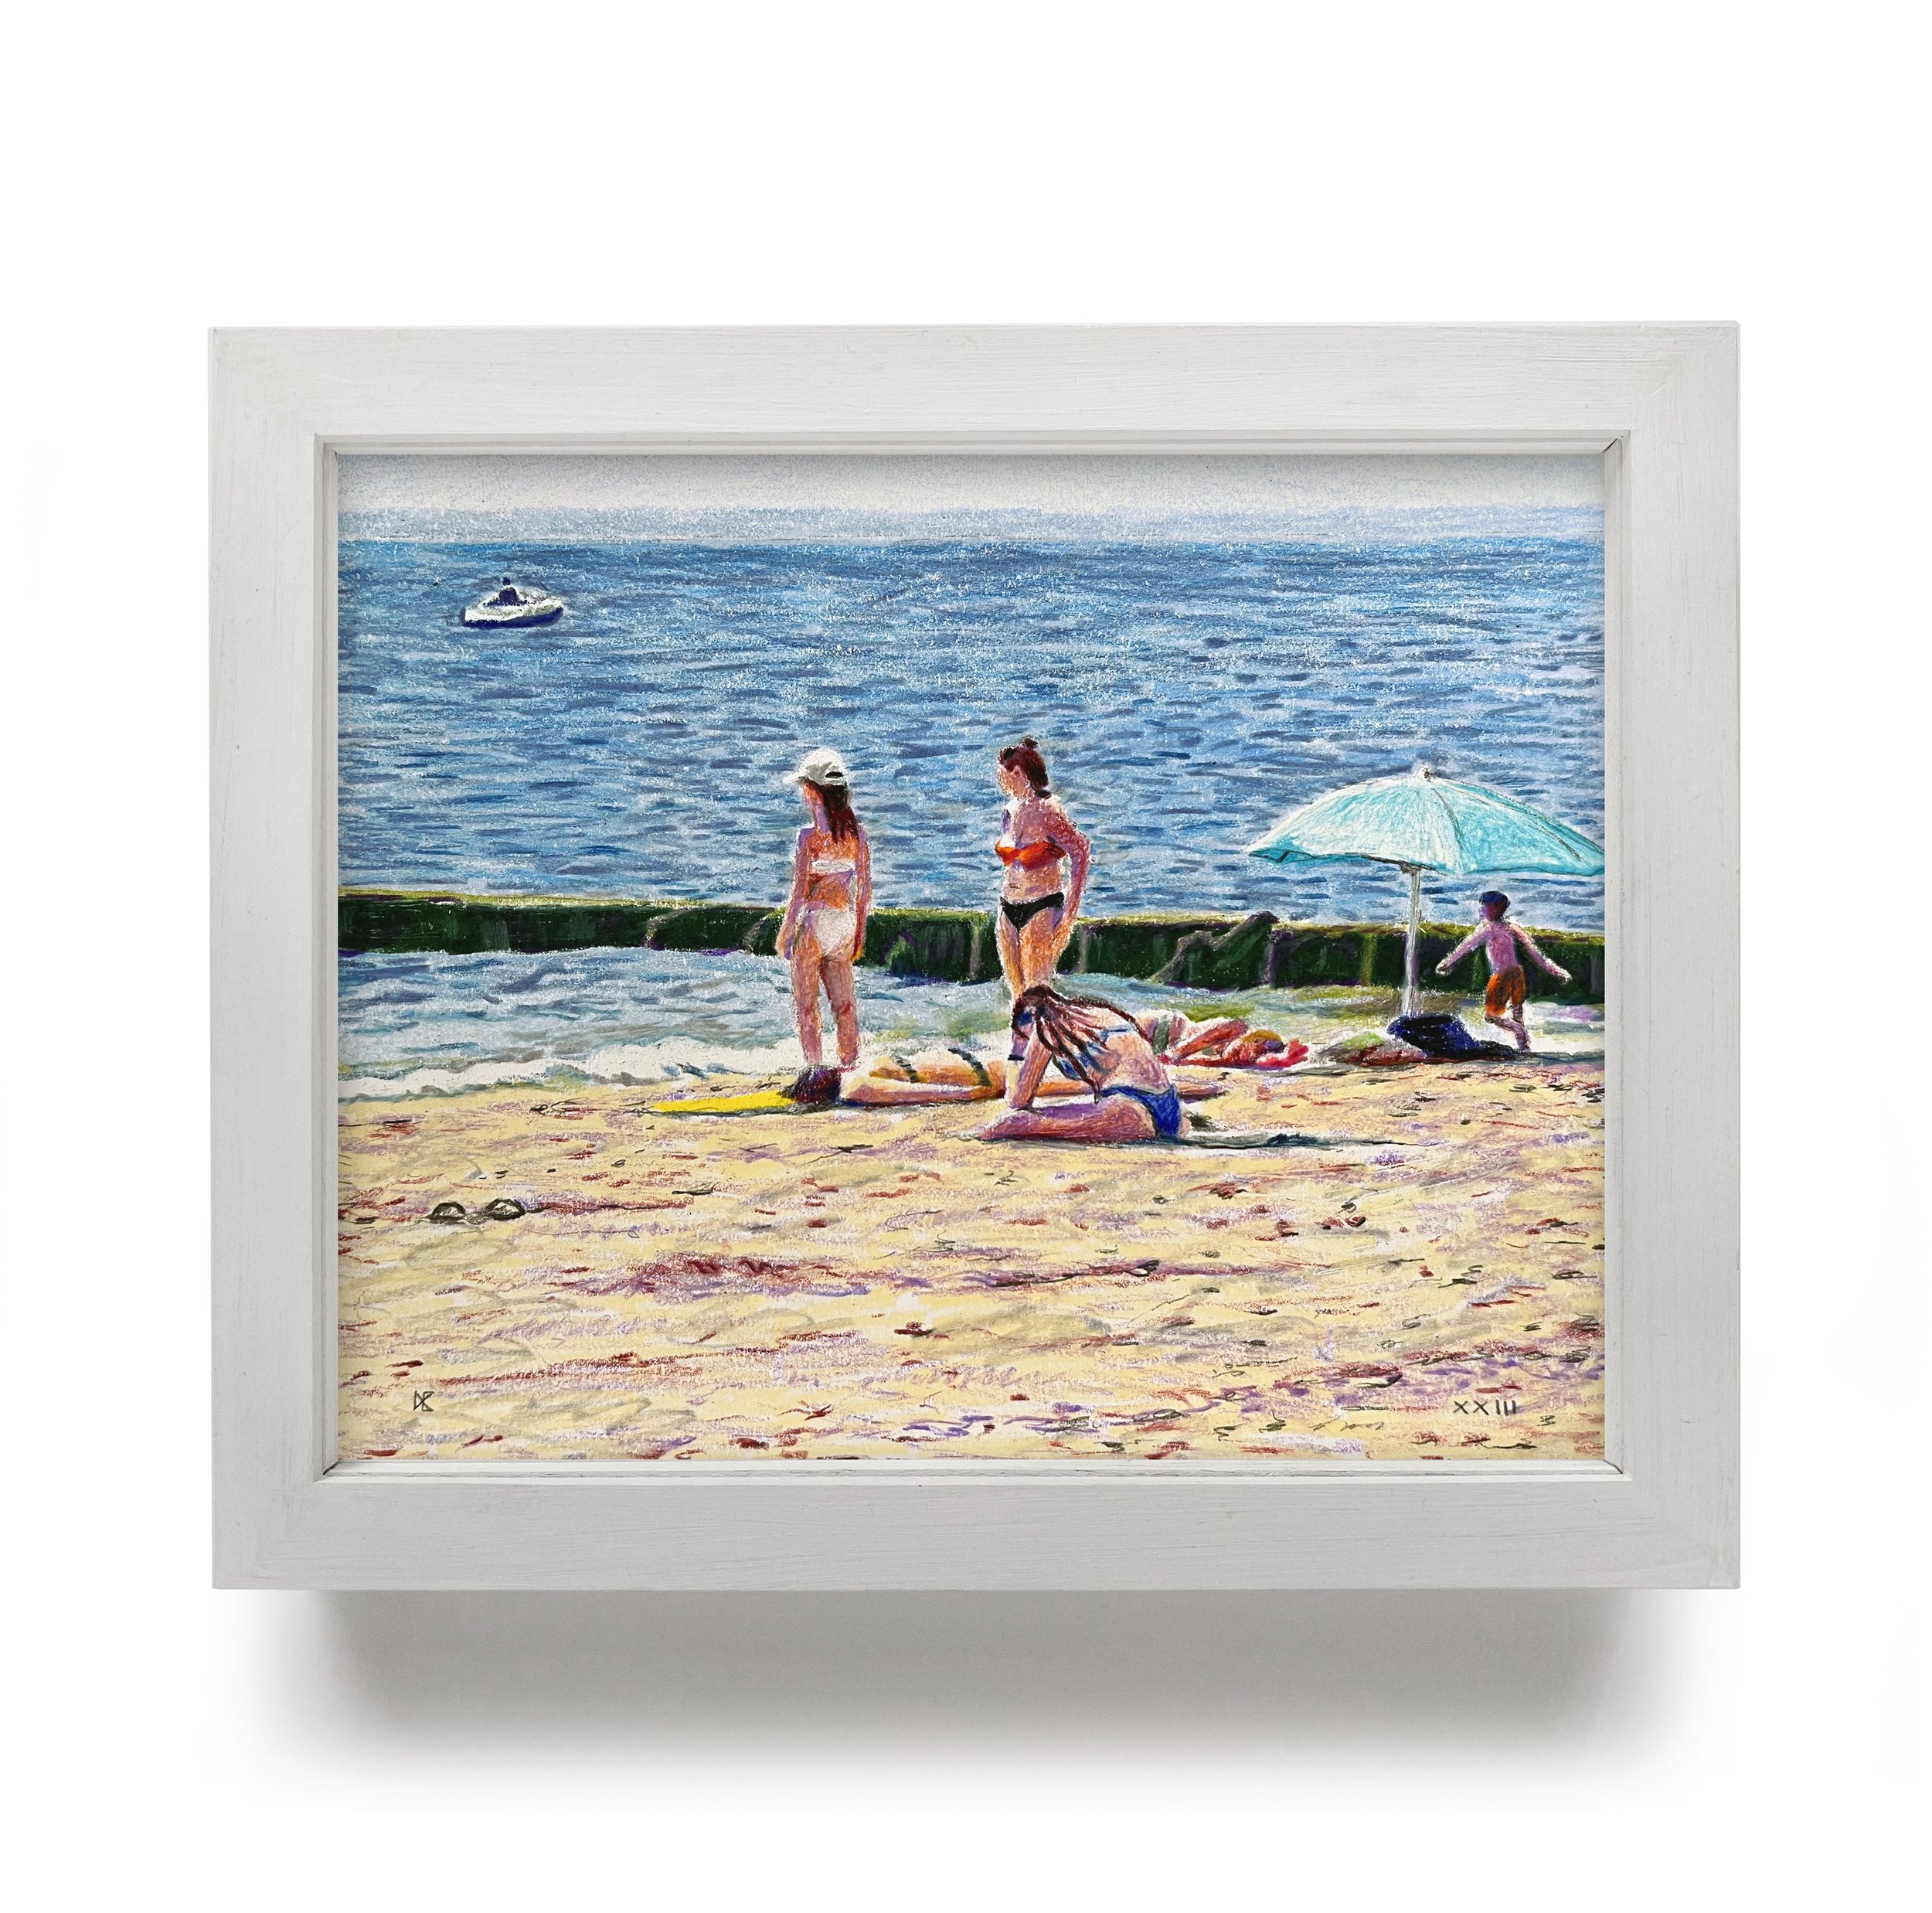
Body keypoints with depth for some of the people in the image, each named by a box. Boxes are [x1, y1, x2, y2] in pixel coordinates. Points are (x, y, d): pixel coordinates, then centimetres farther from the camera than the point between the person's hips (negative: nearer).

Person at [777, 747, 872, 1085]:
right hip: (844, 921, 5)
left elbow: (800, 891, -14)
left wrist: (785, 932, -3)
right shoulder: (856, 832, 1)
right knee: (844, 1002, 12)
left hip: (813, 921, -5)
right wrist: (859, 931, 17)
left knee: (806, 1004, 6)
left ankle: (815, 1070, 4)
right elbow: (865, 888, 6)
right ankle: (849, 1067, 17)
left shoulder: (811, 835, -16)